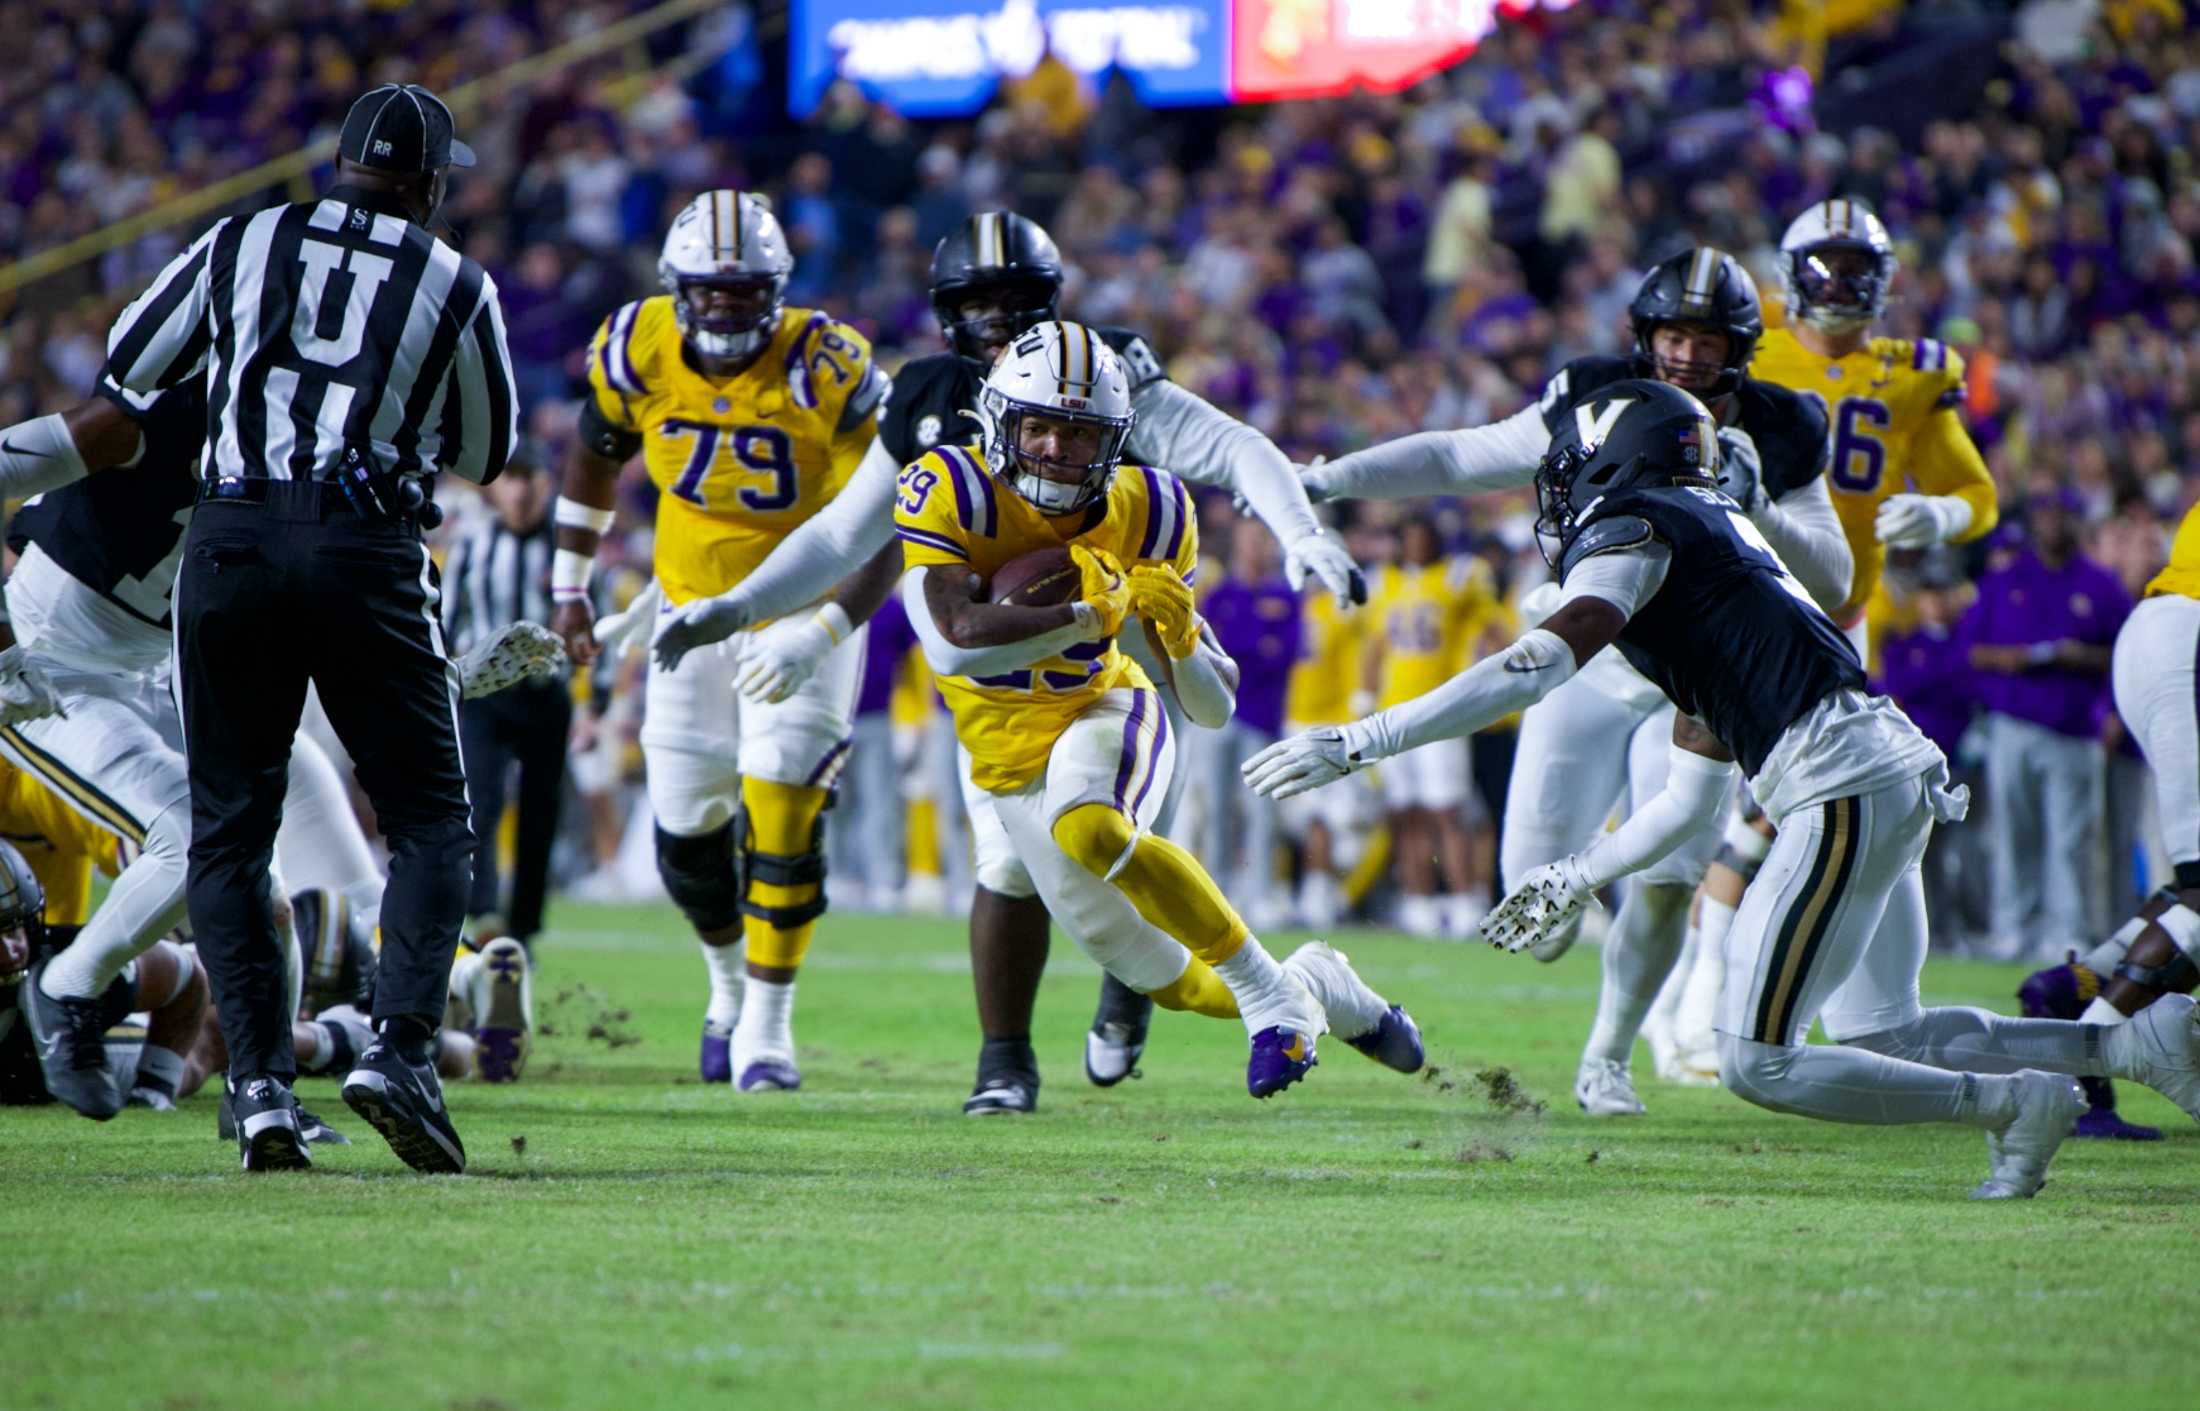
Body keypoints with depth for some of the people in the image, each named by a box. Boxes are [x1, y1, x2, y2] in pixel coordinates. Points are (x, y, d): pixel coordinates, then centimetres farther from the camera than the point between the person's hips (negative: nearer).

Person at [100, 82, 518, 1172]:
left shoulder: (242, 245, 11)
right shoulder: (456, 287, 8)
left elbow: (128, 366, 21)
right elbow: (485, 453, 20)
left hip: (230, 540, 2)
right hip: (365, 546, -2)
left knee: (227, 832, 9)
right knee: (429, 825, 8)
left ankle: (260, 1082, -2)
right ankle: (399, 1046, -13)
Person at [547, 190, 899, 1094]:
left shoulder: (828, 374, -26)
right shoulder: (640, 352, -14)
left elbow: (887, 535, -25)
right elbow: (597, 453, 8)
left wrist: (819, 637, -37)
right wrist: (570, 583, 13)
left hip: (805, 606, -4)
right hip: (693, 607, 4)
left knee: (780, 815, -14)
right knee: (688, 830, 5)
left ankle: (766, 1023, 2)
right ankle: (731, 984, 34)